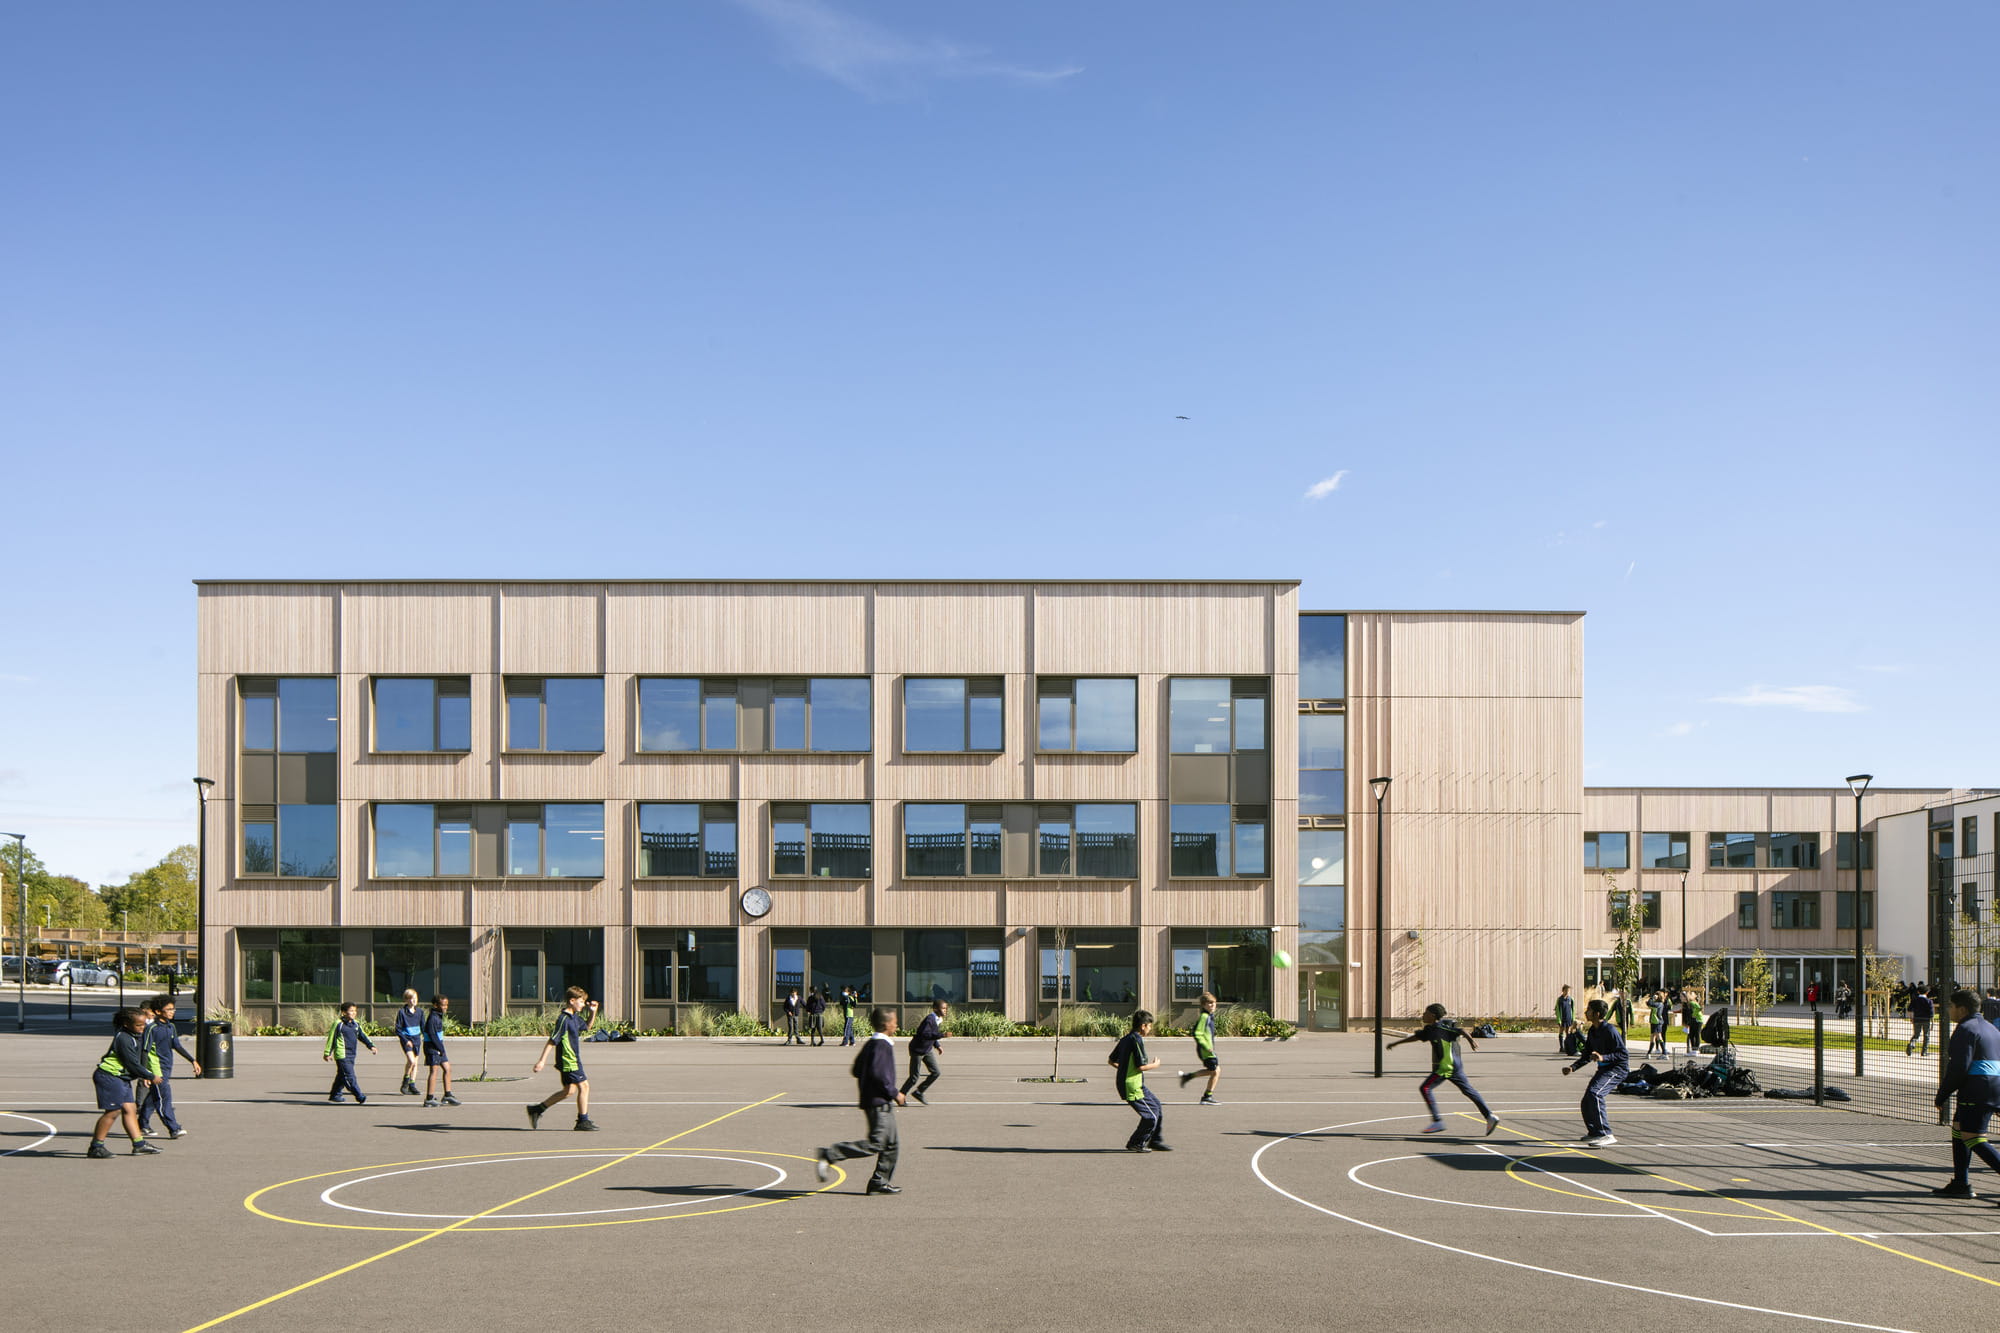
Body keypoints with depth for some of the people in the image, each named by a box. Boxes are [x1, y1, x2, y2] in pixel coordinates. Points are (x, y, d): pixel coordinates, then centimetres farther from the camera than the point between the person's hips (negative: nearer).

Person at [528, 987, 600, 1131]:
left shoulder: (575, 1017, 11)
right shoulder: (564, 1019, -17)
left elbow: (587, 1026, 31)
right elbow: (552, 1041, -19)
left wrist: (593, 1012, 15)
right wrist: (542, 1061, -21)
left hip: (573, 1060, 10)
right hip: (569, 1061, -10)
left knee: (567, 1090, 15)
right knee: (583, 1085, -7)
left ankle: (536, 1109, 23)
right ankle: (583, 1120, 1)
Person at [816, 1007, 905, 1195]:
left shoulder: (870, 1044, 14)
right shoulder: (882, 1046, -15)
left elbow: (857, 1070, 18)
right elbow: (878, 1073, -25)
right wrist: (894, 1093, -17)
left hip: (883, 1104, 10)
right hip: (879, 1103, -10)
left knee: (890, 1144, 12)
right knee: (875, 1143, -13)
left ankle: (880, 1182, 15)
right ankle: (829, 1154, -13)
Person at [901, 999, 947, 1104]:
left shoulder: (939, 1019, 3)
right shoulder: (930, 1019, -24)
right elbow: (925, 1034, -35)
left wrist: (937, 1045, 8)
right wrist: (941, 1035, -40)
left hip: (928, 1050, 8)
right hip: (918, 1050, -8)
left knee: (936, 1072, 1)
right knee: (914, 1077, -1)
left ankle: (919, 1092, 16)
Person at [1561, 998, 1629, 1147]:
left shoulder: (1610, 1030, -19)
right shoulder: (1592, 1031, 9)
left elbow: (1623, 1054, -21)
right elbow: (1587, 1055, 16)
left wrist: (1603, 1057, -34)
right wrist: (1573, 1068, 3)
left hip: (1617, 1068, -9)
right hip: (1603, 1069, 9)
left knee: (1594, 1093, -29)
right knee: (1586, 1103, 10)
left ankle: (1606, 1135, -27)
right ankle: (1594, 1133, 34)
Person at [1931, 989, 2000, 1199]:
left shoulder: (1965, 1029, -9)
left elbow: (1959, 1067, -16)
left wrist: (1942, 1095, -9)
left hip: (1976, 1093, -10)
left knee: (1973, 1139, -11)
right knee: (1958, 1129, 16)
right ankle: (1960, 1184, 17)